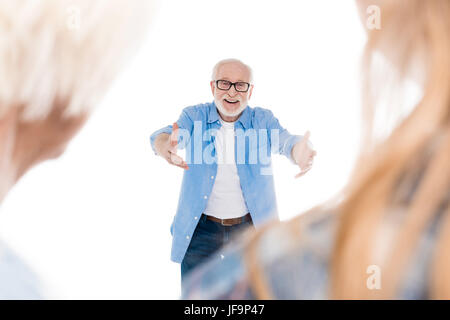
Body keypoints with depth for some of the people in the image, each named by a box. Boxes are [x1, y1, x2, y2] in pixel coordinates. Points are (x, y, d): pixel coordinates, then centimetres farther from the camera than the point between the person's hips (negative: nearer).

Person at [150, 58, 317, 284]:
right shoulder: (194, 116, -2)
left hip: (251, 229, 1)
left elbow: (287, 141, -20)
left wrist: (301, 153, -45)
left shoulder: (263, 120, -1)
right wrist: (166, 148, -46)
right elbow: (162, 137, -20)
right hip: (201, 230, 0)